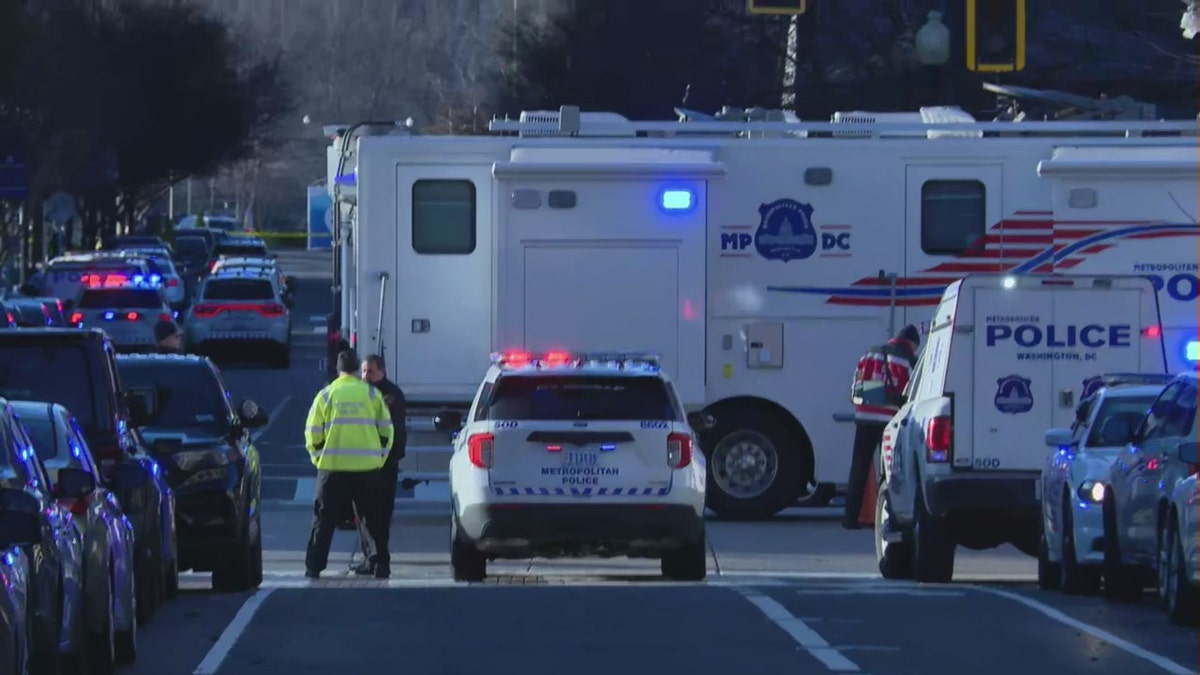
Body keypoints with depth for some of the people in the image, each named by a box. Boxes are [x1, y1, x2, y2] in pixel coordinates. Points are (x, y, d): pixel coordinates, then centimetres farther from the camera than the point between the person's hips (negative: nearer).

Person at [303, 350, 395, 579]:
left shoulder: (326, 395, 2)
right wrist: (380, 458, 16)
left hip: (332, 466, -1)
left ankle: (314, 566, 1)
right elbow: (386, 431, 6)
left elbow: (313, 433, 2)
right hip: (367, 466, 1)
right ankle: (380, 565, 5)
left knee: (324, 519, 5)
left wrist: (318, 458, 14)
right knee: (371, 517, 8)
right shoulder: (372, 394, 4)